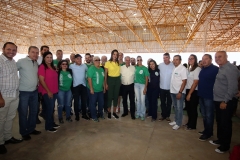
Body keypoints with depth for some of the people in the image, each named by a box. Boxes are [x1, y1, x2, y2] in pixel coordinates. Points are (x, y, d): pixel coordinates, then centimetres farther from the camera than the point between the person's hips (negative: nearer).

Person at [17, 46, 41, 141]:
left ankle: (31, 129, 33)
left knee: (34, 111, 16)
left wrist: (37, 83, 6)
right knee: (23, 113, 7)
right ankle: (24, 132, 24)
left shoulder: (36, 63, 8)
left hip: (34, 91, 6)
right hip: (24, 92, -6)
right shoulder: (21, 61, -11)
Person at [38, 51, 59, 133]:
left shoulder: (53, 67, 12)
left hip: (54, 91, 7)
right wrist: (48, 91, -17)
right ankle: (48, 126, 13)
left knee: (52, 108, 15)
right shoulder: (42, 67, -10)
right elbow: (41, 80, -16)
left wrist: (56, 89, 13)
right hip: (47, 92, -7)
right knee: (50, 108, -2)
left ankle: (52, 123, 28)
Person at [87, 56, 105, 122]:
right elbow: (89, 79, -17)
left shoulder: (101, 69, 10)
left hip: (100, 90, 7)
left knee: (101, 102, 15)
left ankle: (100, 113, 35)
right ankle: (94, 116, 19)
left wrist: (104, 87, 14)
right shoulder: (91, 69, -12)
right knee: (93, 103, 5)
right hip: (93, 90, -6)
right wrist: (91, 89, -19)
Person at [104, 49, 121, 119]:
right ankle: (109, 112, 20)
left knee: (116, 96, 8)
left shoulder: (119, 63, 5)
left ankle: (114, 112, 21)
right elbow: (105, 74, -3)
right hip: (110, 79, -3)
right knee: (110, 96, 3)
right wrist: (105, 83, -6)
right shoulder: (108, 63, -5)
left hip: (117, 80, 4)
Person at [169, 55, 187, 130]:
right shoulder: (174, 68, 9)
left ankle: (178, 123, 15)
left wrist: (180, 92, -20)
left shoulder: (183, 69, -13)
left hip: (179, 92, -7)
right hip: (173, 91, 7)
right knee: (175, 107, 17)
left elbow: (184, 81, -17)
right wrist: (171, 89, 7)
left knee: (179, 108, 4)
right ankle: (176, 120, 30)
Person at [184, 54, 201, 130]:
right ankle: (189, 122, 33)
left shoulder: (197, 69, -12)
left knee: (193, 109, 6)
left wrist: (189, 93, -15)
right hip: (188, 90, 7)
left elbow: (195, 83, -16)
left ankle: (192, 125, 21)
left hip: (194, 92, -7)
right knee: (188, 108, 16)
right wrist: (187, 92, 6)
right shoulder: (189, 68, 12)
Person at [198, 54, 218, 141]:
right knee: (204, 115, 17)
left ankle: (208, 133, 19)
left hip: (209, 96, -7)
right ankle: (206, 130, 32)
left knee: (209, 115, 5)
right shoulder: (202, 69, 11)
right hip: (201, 95, 7)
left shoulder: (215, 69, -12)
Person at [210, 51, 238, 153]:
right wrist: (219, 100, 13)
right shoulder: (220, 68, 11)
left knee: (225, 124, 5)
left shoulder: (230, 69, -15)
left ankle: (225, 145, 20)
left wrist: (225, 101, -18)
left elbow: (232, 87, -20)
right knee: (219, 122, 19)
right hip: (218, 100, 9)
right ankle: (220, 140, 36)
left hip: (225, 102, -9)